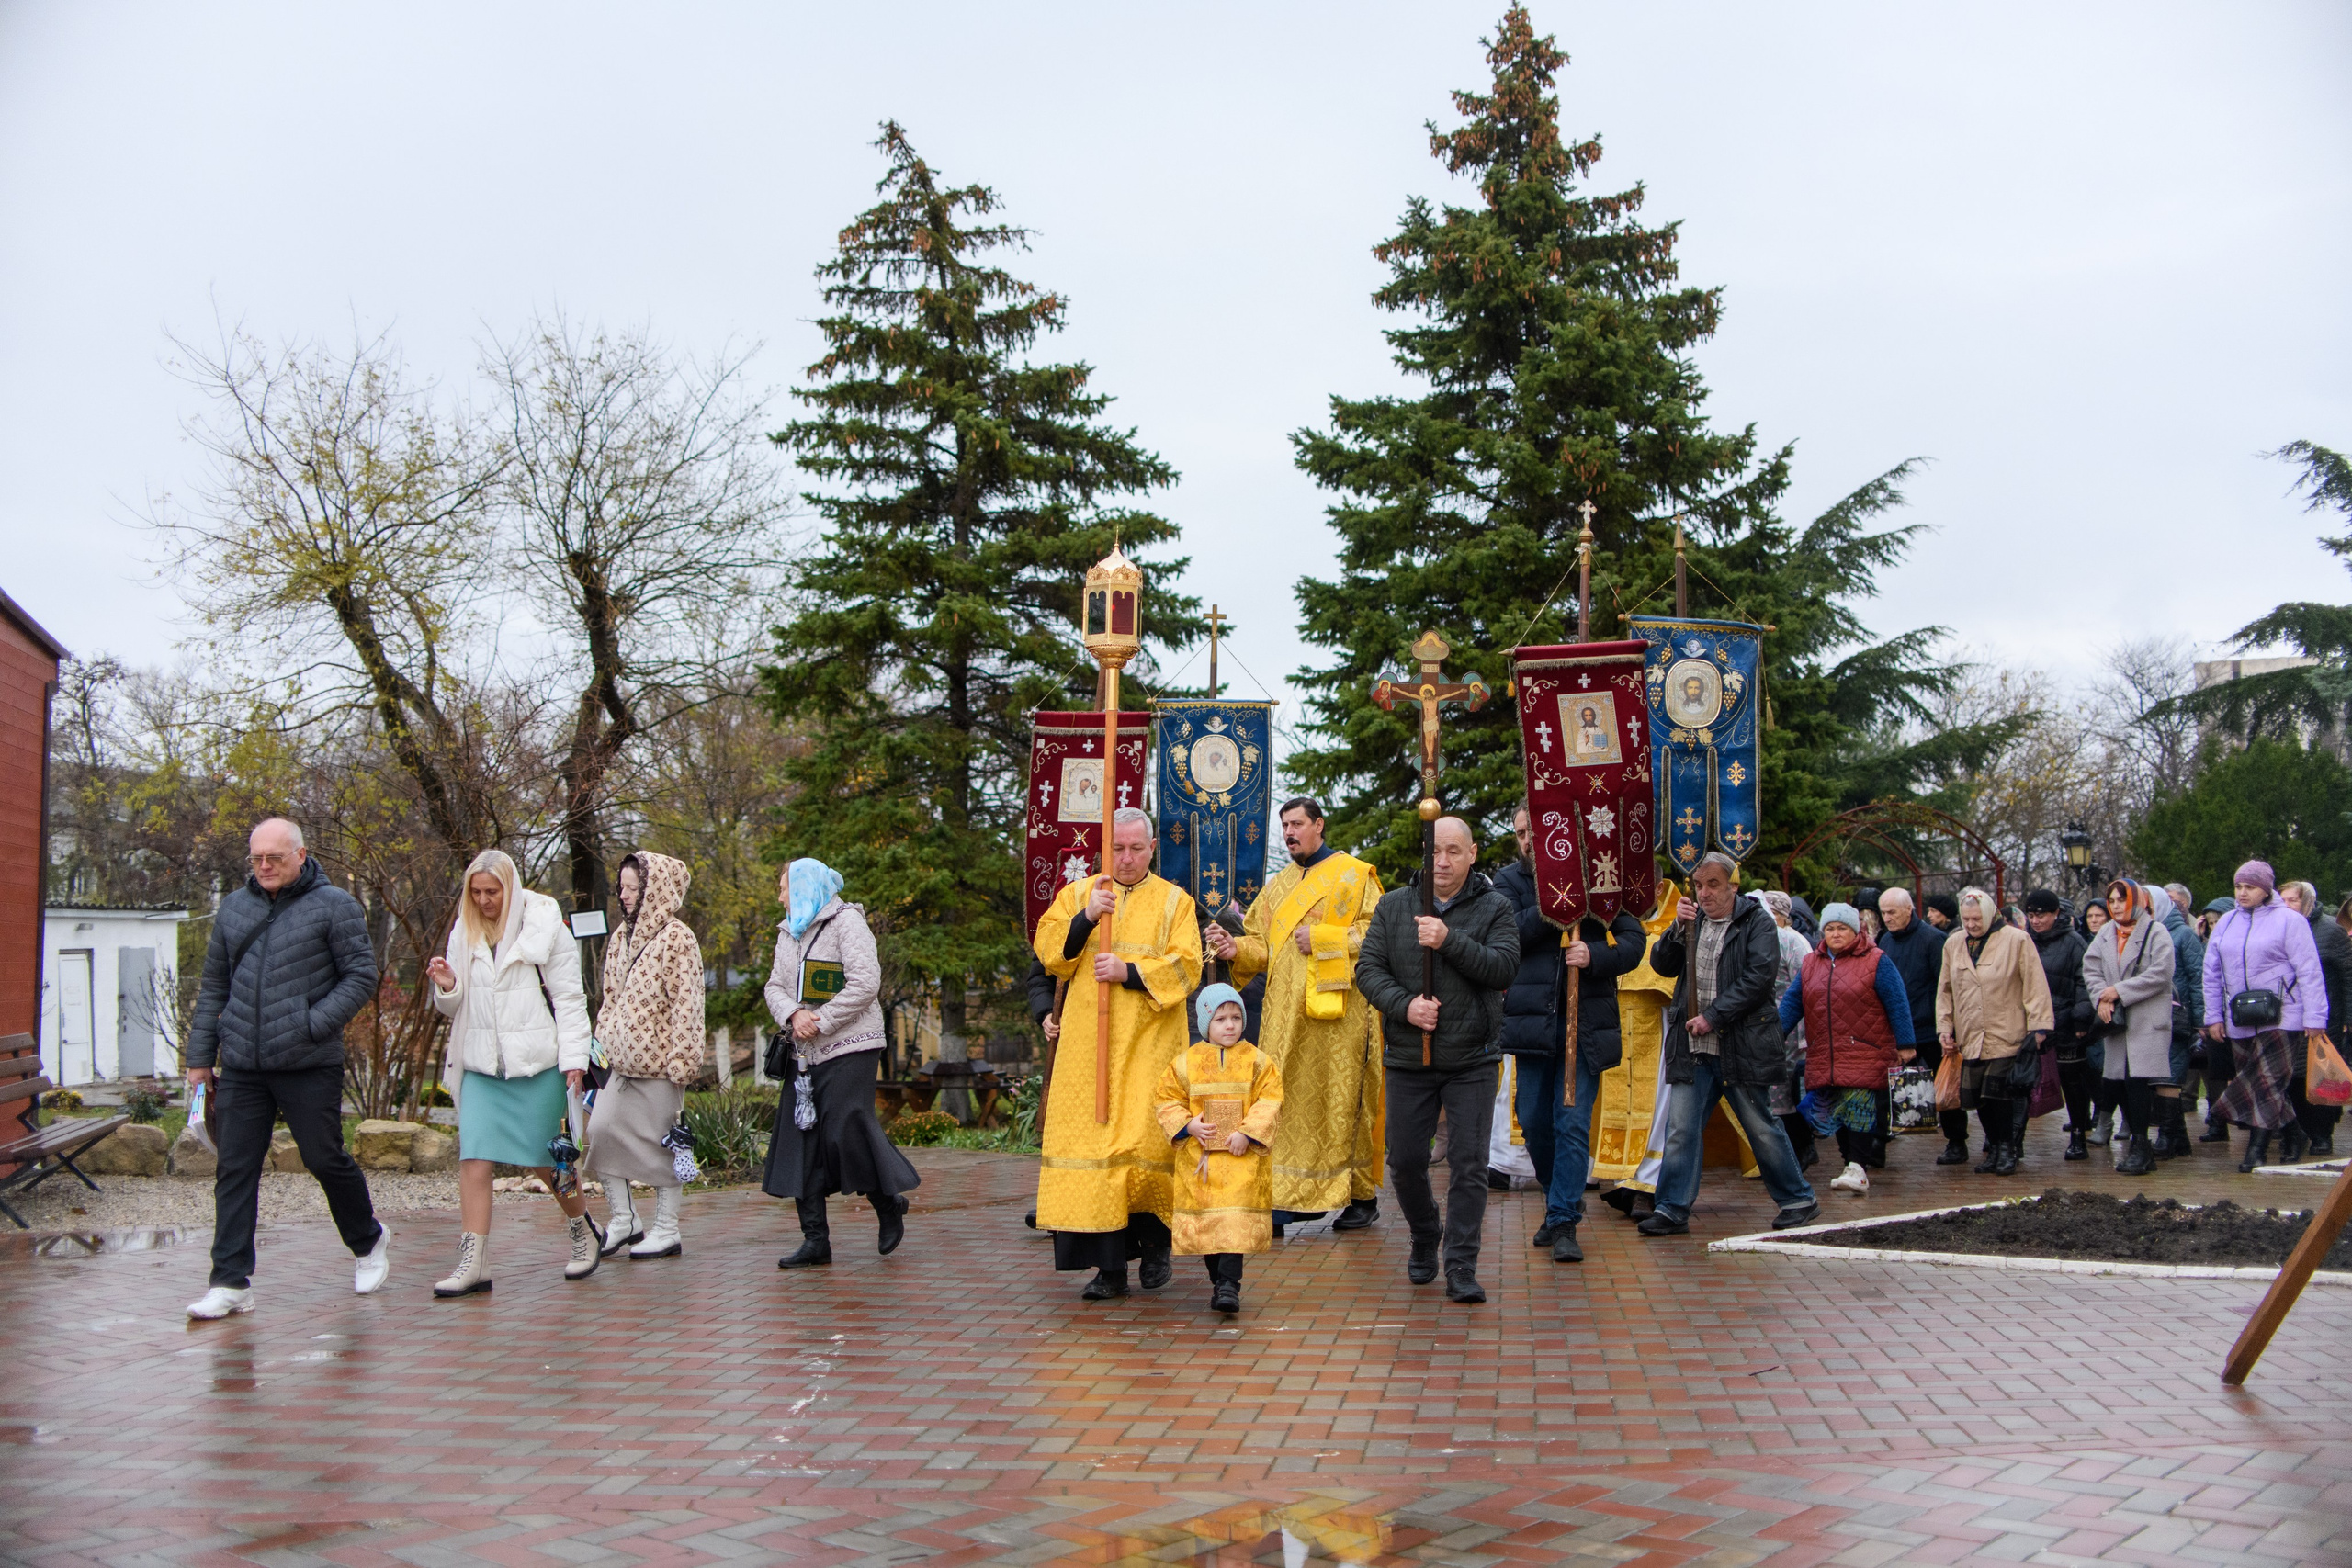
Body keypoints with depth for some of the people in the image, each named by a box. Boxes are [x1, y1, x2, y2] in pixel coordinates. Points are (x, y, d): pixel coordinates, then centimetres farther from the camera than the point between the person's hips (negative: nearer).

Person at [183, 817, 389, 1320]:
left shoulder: (334, 906, -2)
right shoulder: (233, 908, 13)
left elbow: (361, 977, -4)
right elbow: (213, 989, 18)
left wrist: (312, 1026, -15)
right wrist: (200, 1057, 14)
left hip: (309, 1067, -4)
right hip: (241, 1067, 4)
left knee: (325, 1159, 4)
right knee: (234, 1170, 0)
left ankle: (369, 1241, 28)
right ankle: (231, 1282, 3)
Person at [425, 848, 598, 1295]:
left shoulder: (544, 926, -3)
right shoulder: (464, 933, 9)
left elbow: (569, 998, -4)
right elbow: (455, 1007, 14)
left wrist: (574, 1058, -10)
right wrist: (447, 989, -9)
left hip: (537, 1062, -4)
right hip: (481, 1064, 4)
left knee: (547, 1158, 4)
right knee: (473, 1159, -7)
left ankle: (585, 1233, 28)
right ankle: (473, 1264, -6)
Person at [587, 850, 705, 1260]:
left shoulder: (676, 939, -9)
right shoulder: (621, 937, 15)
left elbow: (686, 1004, -13)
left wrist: (681, 1060, -17)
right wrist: (600, 1044, 17)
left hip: (656, 1057, -7)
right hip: (620, 1058, 7)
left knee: (658, 1142, -1)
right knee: (601, 1128, 0)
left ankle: (667, 1230, 10)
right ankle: (623, 1220, 13)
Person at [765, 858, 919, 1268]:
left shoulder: (846, 922, -6)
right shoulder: (788, 932, 18)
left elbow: (865, 983, -15)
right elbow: (775, 986, 11)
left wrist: (821, 1021, -16)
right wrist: (793, 1014, -10)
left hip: (849, 1049, -7)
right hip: (804, 1053, 7)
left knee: (845, 1133, -13)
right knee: (800, 1142, 1)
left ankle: (888, 1204, 12)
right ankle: (815, 1240, 7)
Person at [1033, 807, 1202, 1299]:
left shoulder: (1174, 902, 8)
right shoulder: (1077, 893, 14)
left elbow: (1185, 967, -4)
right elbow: (1048, 949, 1)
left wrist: (1128, 972, -15)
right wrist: (1086, 917, -13)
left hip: (1148, 1045, -1)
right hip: (1088, 1045, 2)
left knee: (1148, 1142, -7)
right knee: (1093, 1141, -5)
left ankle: (1154, 1242, 18)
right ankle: (1109, 1267, 0)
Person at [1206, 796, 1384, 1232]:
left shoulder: (1354, 875, 3)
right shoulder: (1278, 885, 19)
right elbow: (1262, 943, 15)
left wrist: (1321, 939, -12)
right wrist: (1235, 948, -6)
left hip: (1337, 1008, -5)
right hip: (1286, 1014, 5)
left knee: (1341, 1099, -3)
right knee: (1290, 1099, 0)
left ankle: (1362, 1195, 7)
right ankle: (1297, 1195, 4)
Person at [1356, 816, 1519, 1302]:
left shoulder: (1494, 908, 0)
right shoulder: (1394, 905, 6)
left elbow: (1504, 966, -14)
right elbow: (1368, 969, 2)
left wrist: (1450, 941, -24)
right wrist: (1404, 1005, -14)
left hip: (1472, 1061, -2)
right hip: (1408, 1060, 2)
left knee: (1468, 1165, -4)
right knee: (1405, 1161, 8)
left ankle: (1461, 1268, 4)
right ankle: (1424, 1239, 34)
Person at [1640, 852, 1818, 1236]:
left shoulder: (1757, 923, -2)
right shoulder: (1693, 921, 14)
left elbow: (1759, 977, -13)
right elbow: (1662, 966, 9)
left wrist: (1713, 1018, -16)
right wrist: (1678, 929, -8)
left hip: (1742, 1046, -4)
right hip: (1692, 1047, 4)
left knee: (1761, 1127, 6)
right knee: (1680, 1128, -2)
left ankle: (1797, 1199, 22)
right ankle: (1672, 1210, 3)